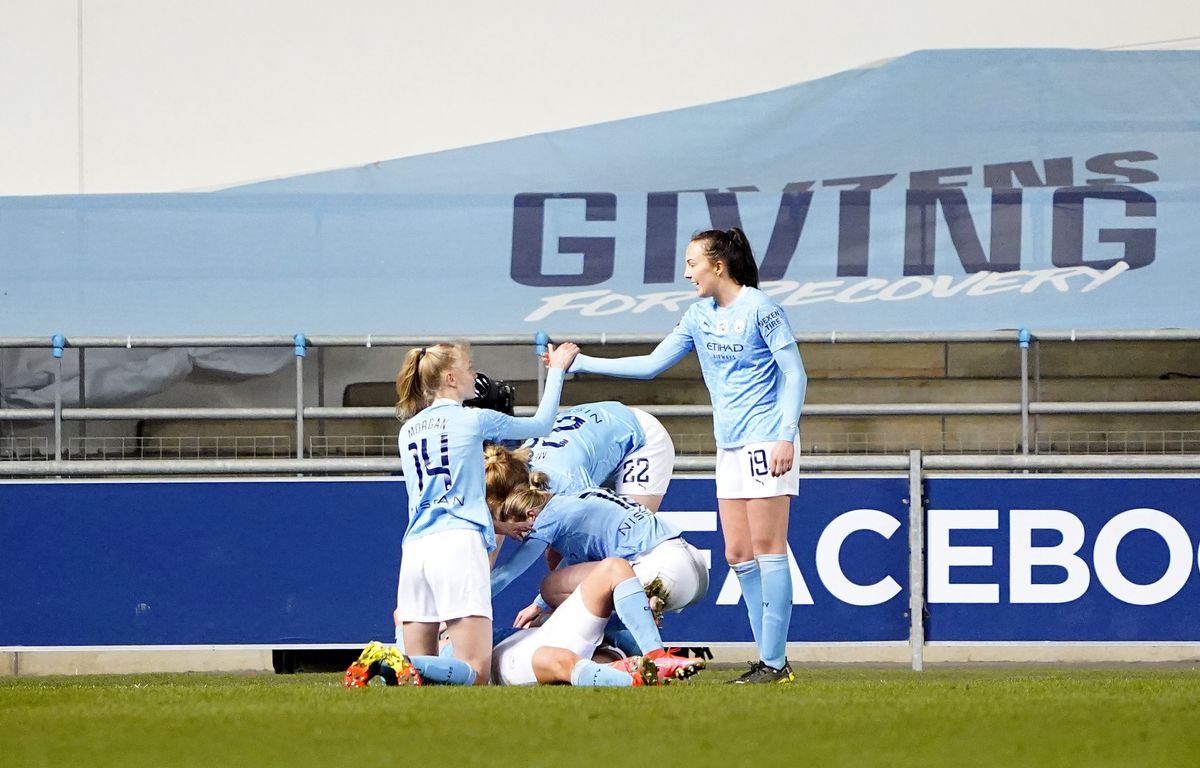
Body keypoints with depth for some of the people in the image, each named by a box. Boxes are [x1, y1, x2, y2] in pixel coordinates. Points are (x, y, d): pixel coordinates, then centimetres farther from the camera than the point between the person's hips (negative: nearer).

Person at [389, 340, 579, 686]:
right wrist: (557, 369, 33)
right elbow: (541, 424, 19)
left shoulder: (408, 431, 20)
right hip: (459, 542, -6)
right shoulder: (473, 420, 5)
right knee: (475, 672, -12)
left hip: (415, 548, 6)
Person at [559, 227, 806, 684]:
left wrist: (785, 436, -18)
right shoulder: (700, 316, 13)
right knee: (738, 555, 4)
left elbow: (795, 375, -9)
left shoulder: (760, 309, -9)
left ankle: (775, 662, -9)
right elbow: (652, 365, 16)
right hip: (729, 448, 8)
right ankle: (769, 658, 8)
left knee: (766, 549, -9)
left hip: (766, 442, -8)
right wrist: (579, 364, 13)